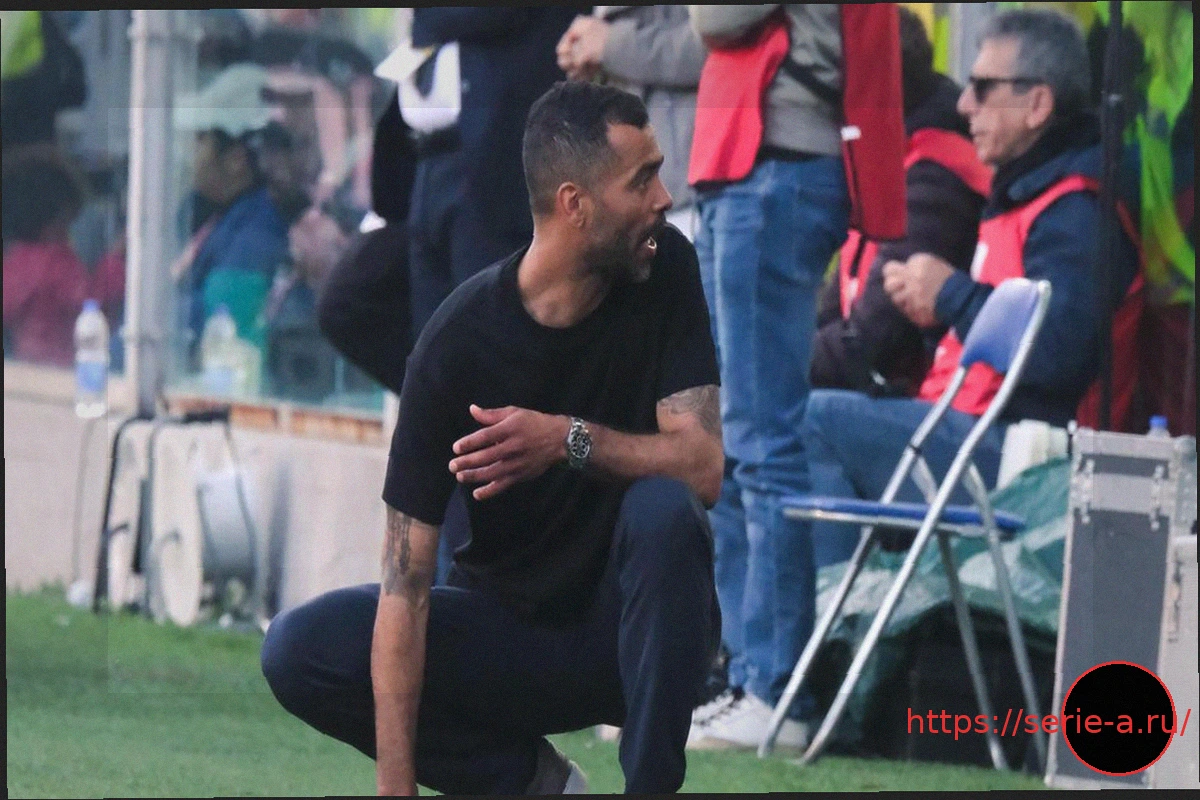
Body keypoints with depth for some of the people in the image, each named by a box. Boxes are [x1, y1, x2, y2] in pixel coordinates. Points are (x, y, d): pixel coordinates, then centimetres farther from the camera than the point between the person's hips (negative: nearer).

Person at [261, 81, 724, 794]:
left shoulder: (664, 270, -12)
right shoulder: (458, 343, -19)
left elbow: (702, 467, -19)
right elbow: (406, 582, -22)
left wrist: (571, 440, -38)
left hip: (638, 622, 0)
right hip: (511, 631, 0)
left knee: (662, 510, -33)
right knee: (298, 651, -20)